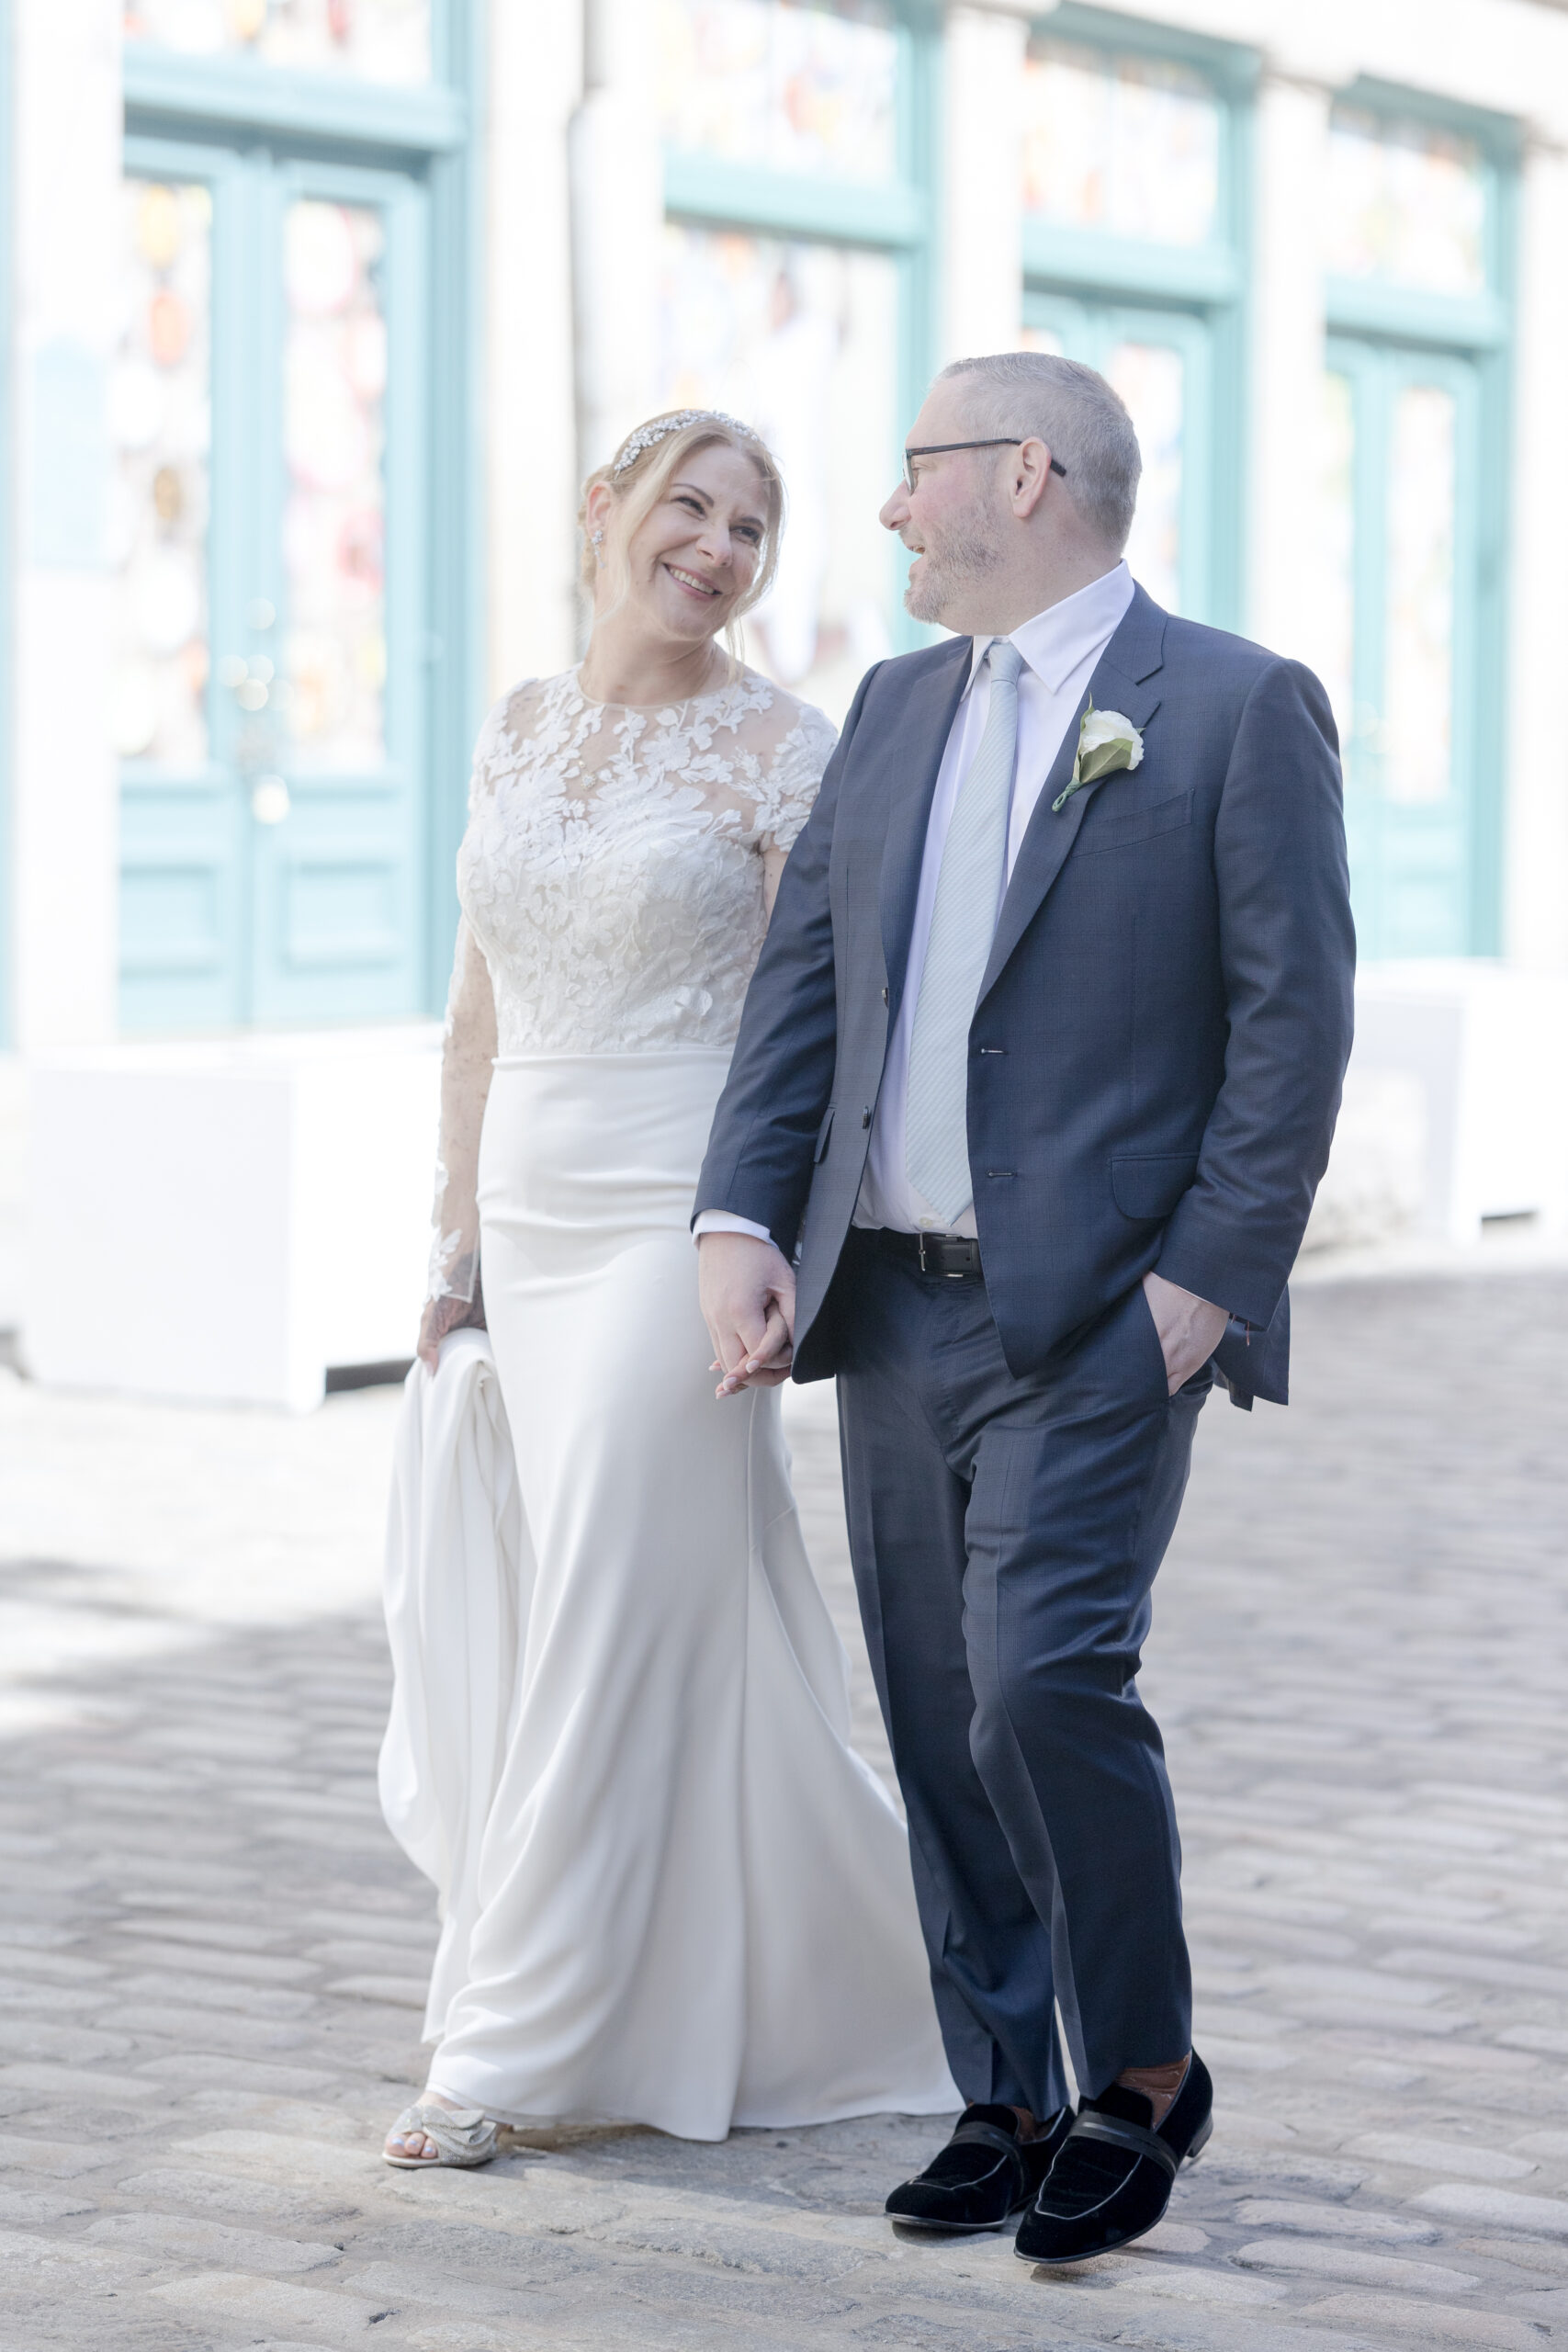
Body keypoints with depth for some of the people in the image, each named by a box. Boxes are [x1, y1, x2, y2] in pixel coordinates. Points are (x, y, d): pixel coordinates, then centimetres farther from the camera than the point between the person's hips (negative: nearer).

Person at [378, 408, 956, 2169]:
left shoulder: (780, 752, -5)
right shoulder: (517, 732, 12)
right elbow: (480, 1019, 14)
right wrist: (458, 1244, 9)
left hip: (677, 1229, -6)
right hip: (528, 1230, 6)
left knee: (613, 1628, -5)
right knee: (487, 1628, 8)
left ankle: (517, 2046, 3)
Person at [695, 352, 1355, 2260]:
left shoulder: (1237, 708, -4)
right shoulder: (896, 707, 15)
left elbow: (1293, 1016, -8)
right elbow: (802, 974, 11)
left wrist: (1210, 1276, -14)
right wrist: (741, 1219, -1)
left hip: (1098, 1314, -6)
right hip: (895, 1306, 6)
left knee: (1044, 1688, -17)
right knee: (941, 1726, 8)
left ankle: (1145, 2072, 3)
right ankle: (1007, 2101, 18)